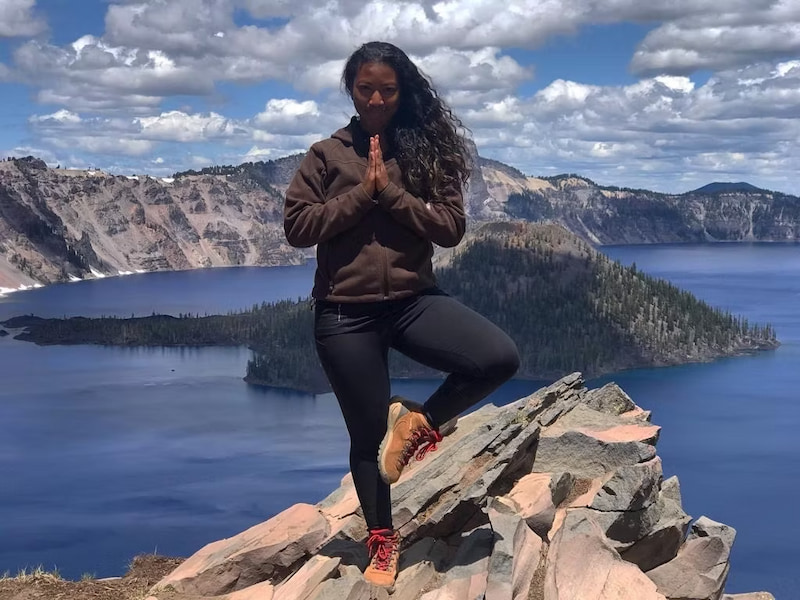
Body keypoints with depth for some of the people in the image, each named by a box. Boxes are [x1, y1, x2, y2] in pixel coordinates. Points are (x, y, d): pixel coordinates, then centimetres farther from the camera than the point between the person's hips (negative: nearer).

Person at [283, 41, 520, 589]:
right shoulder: (327, 155, 2)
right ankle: (382, 541, 28)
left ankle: (421, 421, 3)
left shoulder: (425, 150, 4)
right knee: (369, 433, 7)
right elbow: (297, 226, -6)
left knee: (501, 357, -21)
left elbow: (452, 227, -4)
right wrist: (361, 192, -12)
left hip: (413, 301, 1)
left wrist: (390, 193, -14)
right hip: (345, 313, -1)